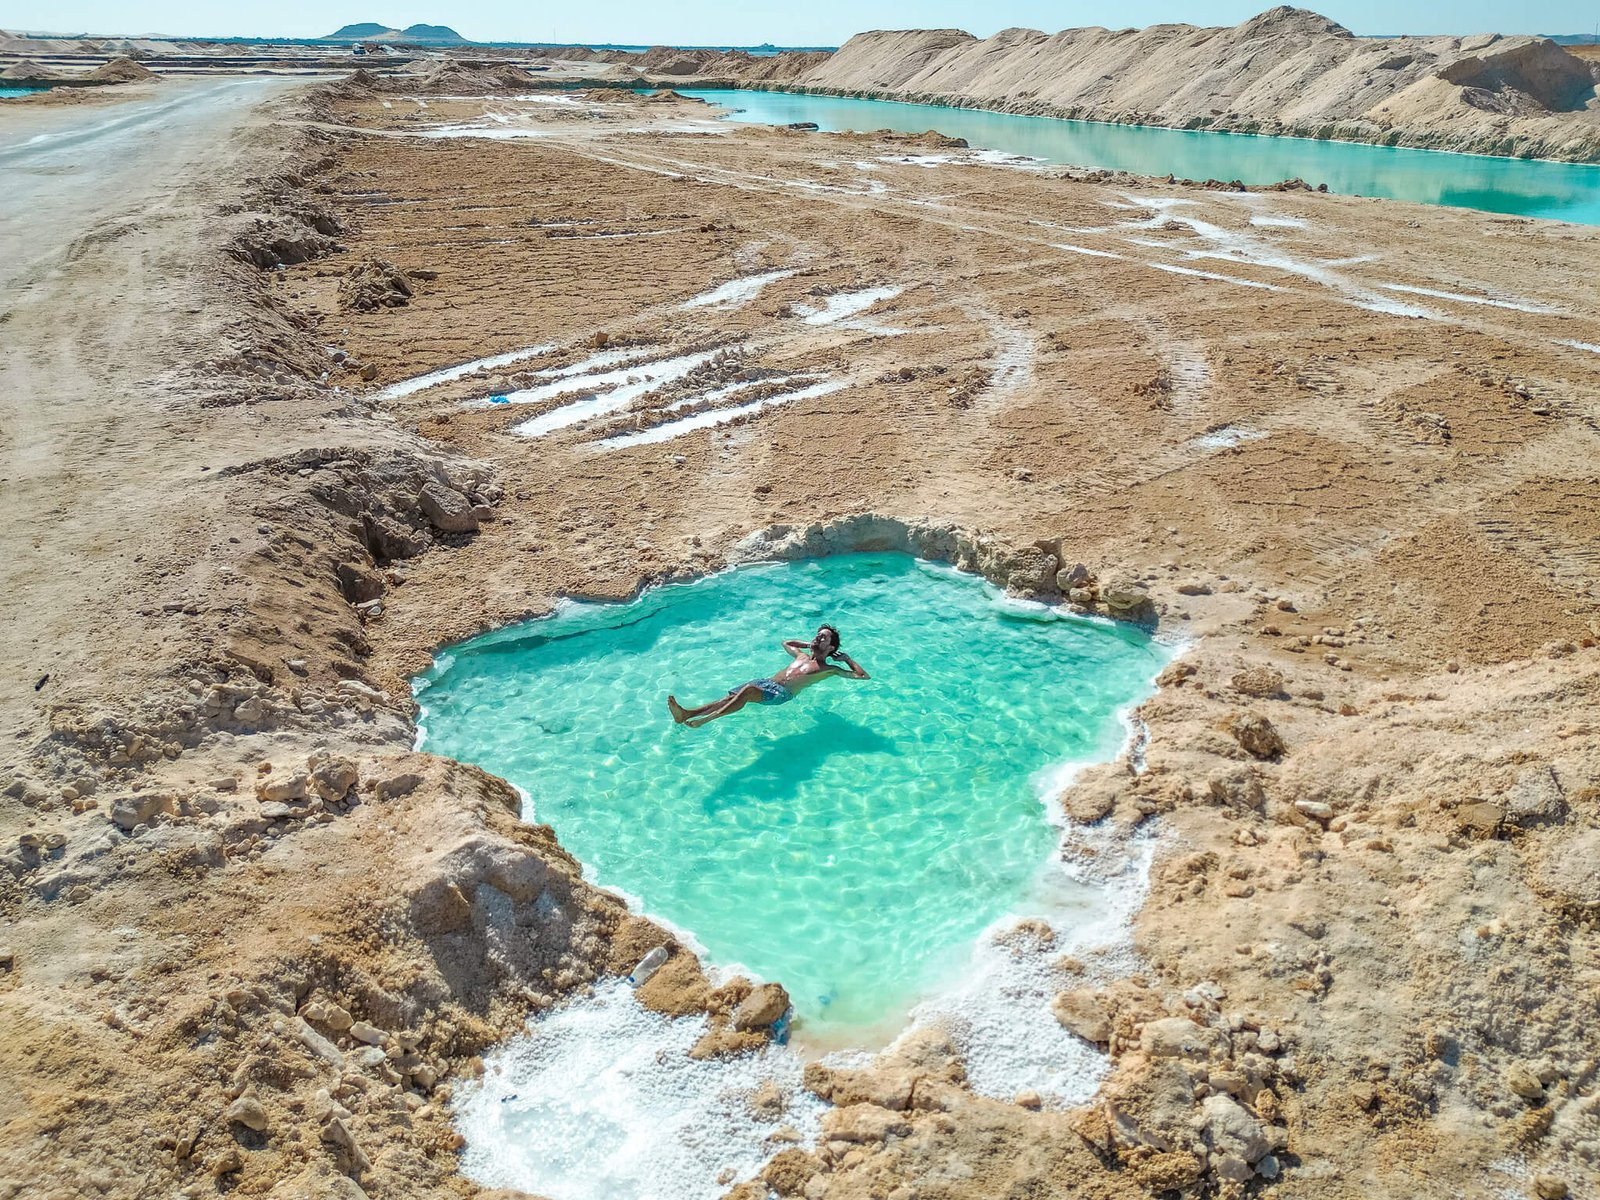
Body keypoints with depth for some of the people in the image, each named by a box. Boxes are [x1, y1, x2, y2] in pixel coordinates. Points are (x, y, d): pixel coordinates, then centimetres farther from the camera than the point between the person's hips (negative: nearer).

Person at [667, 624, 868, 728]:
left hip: (782, 693, -6)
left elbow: (864, 676, 6)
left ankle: (703, 721, -48)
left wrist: (847, 658, 12)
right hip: (767, 683, 7)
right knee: (729, 697, -21)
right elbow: (786, 642, 51)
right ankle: (686, 714, -38)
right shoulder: (802, 655, 30)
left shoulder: (830, 669, 12)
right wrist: (809, 644, 44)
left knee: (748, 690, -35)